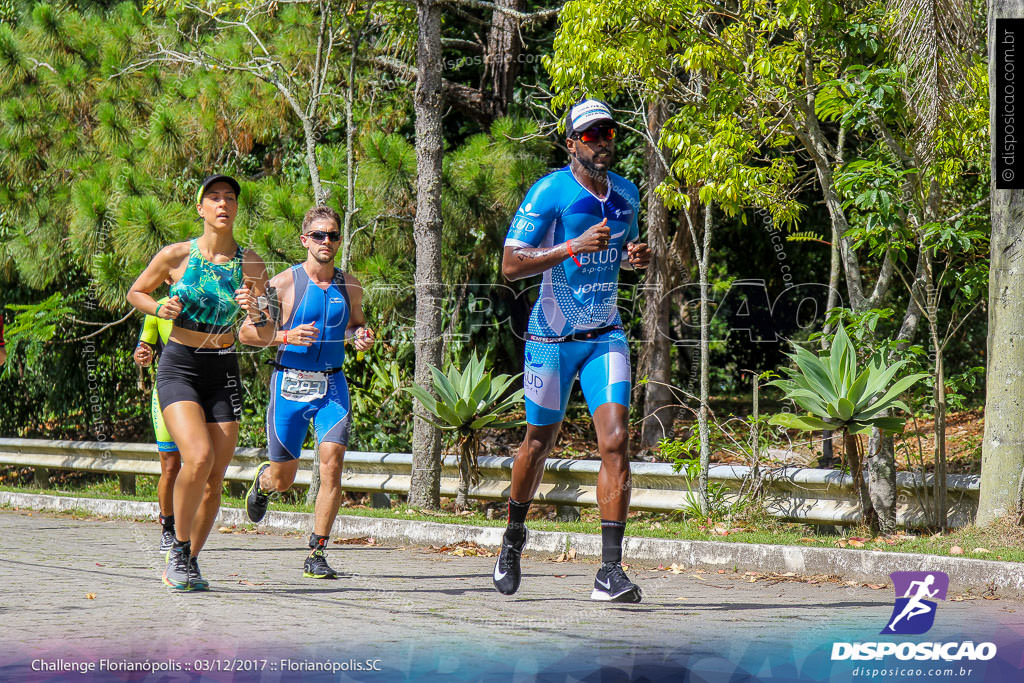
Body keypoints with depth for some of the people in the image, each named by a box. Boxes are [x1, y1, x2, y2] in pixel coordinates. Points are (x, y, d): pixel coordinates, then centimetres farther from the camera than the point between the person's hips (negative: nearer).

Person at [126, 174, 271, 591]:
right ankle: (179, 548, -6)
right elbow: (136, 292, 10)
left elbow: (268, 334, 2)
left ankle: (190, 561, 19)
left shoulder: (249, 263, 0)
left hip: (223, 372, 3)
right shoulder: (177, 256, -5)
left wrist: (256, 314, -19)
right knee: (198, 456, -24)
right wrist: (159, 309, -9)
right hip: (178, 368, -3)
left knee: (215, 477, 0)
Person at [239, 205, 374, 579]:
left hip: (332, 386, 2)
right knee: (282, 479, 6)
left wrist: (361, 336, 1)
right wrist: (287, 336, -19)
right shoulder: (283, 284, -5)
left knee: (332, 464, -16)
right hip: (290, 384, -2)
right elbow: (246, 332, -4)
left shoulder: (350, 287, 7)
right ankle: (262, 481, 46)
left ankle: (316, 554, -9)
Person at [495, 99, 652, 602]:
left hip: (605, 335, 3)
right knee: (539, 442, 9)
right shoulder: (550, 191, -10)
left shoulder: (626, 193, 8)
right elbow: (510, 264, -15)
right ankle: (514, 538, 37)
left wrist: (635, 256, 2)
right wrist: (573, 247, -26)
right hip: (552, 335, -3)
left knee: (615, 439, -13)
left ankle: (610, 571, -15)